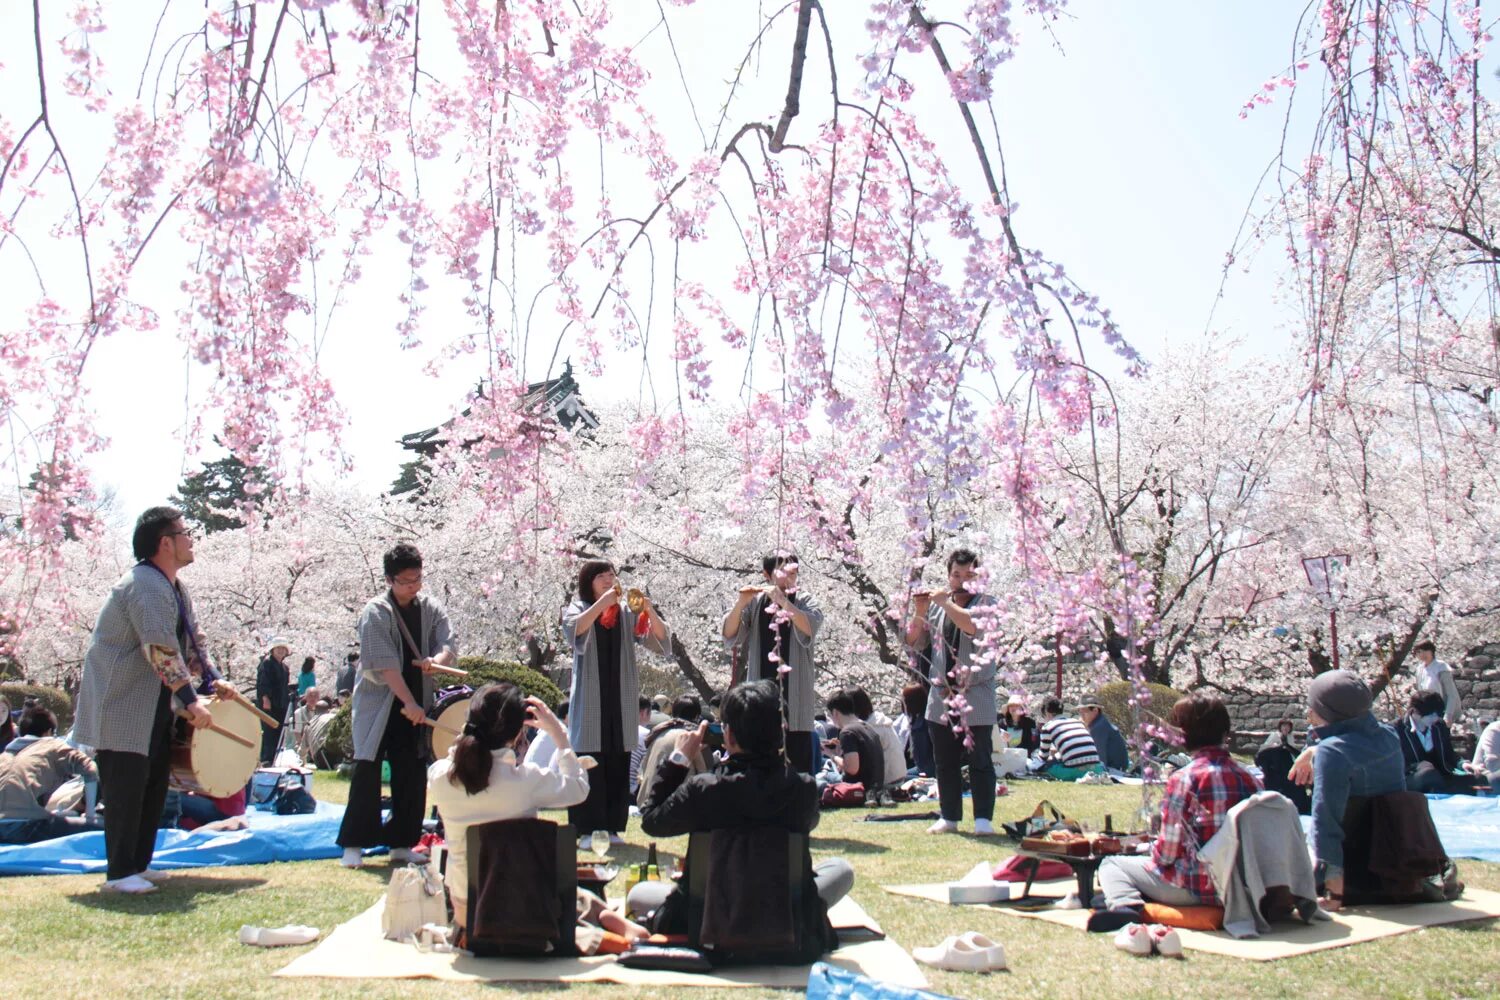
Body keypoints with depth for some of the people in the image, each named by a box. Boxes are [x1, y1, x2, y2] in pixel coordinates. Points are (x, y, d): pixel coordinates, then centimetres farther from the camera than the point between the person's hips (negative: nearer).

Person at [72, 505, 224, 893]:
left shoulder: (174, 587, 12)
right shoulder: (145, 585, -21)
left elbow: (189, 642, 18)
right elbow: (161, 649, -29)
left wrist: (212, 678, 4)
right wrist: (191, 700, -30)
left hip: (154, 706, 10)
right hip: (121, 705, -10)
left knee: (154, 785, 12)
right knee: (126, 787, -6)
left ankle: (139, 864, 21)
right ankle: (119, 873, 1)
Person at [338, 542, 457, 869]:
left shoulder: (430, 609, 4)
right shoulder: (376, 612, -10)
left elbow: (448, 645, -3)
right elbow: (383, 663, -19)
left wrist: (437, 660, -27)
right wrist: (410, 703, -25)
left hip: (416, 705, 4)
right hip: (377, 703, -4)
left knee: (412, 775, 4)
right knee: (367, 773, -6)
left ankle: (401, 843, 12)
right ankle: (353, 844, 1)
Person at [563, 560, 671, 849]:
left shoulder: (627, 613, 11)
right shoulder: (577, 609, 4)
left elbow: (662, 643, 1)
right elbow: (573, 631, -20)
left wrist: (649, 610, -15)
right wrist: (603, 602, -26)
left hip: (622, 701, 3)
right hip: (590, 701, -3)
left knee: (619, 768, 2)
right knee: (589, 767, -6)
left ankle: (612, 828, 9)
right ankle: (585, 830, -2)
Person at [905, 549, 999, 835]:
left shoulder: (986, 603, 1)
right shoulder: (937, 605, 12)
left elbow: (973, 626, -21)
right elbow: (914, 642, 10)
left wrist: (945, 603, -17)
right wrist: (919, 614, -5)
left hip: (976, 697, -4)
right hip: (941, 696, 4)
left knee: (980, 761, -2)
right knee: (945, 763, 9)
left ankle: (983, 819, 2)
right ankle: (949, 817, 17)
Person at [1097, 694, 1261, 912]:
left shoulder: (1184, 778, -15)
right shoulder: (1249, 779, 0)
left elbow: (1168, 852, -13)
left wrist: (1154, 853, 10)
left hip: (1198, 890, -7)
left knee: (1111, 865, 10)